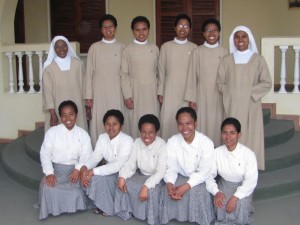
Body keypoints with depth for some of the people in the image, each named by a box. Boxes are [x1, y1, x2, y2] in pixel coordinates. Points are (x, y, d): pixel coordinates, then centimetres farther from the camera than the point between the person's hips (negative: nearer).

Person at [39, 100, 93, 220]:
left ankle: (75, 205, 5)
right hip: (56, 169, -1)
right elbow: (45, 153, -5)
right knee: (47, 187, -31)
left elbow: (86, 155, -5)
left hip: (75, 169, 1)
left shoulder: (83, 134, 2)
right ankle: (51, 209, 2)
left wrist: (78, 169, -24)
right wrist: (49, 173, -20)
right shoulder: (52, 132, -2)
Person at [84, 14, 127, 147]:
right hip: (99, 92, 0)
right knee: (99, 122, 0)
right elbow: (89, 73, 3)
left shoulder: (121, 48, 5)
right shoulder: (94, 48, 3)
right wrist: (88, 96, -1)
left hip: (116, 92, 1)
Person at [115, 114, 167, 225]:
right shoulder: (137, 142, -5)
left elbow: (160, 172, -27)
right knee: (123, 184, -17)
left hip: (157, 178, -5)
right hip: (141, 175, 5)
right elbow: (130, 163, -7)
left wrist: (146, 186, -40)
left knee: (151, 191, -33)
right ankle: (126, 212, 4)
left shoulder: (162, 146, -21)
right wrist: (122, 177, -27)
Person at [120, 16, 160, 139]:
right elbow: (124, 74, -3)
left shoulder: (154, 48, 6)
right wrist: (127, 96, -9)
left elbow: (157, 72, 11)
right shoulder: (128, 49, -2)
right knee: (135, 123, 0)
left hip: (152, 93, 2)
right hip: (135, 93, -2)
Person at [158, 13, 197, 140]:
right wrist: (160, 93, 4)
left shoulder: (194, 48, 3)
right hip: (170, 93, 0)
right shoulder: (166, 47, 4)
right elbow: (161, 71, 7)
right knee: (168, 121, -2)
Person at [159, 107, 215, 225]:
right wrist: (169, 184, -32)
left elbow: (204, 171, -19)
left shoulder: (206, 142, -19)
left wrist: (187, 186, -32)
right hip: (180, 177, 2)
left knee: (198, 192, -31)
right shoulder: (172, 142, -11)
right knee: (167, 191, -24)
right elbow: (171, 169, -10)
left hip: (199, 179, -2)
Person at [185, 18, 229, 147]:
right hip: (202, 95, -1)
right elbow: (192, 76, 0)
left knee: (218, 124, 4)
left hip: (220, 96, 1)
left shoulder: (224, 52, 1)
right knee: (202, 124, 1)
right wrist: (191, 99, -2)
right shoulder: (197, 52, -2)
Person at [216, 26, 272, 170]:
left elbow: (267, 83, 1)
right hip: (232, 106, 1)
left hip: (251, 105, -1)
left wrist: (250, 92, -9)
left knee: (251, 135, -1)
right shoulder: (226, 60, 6)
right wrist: (231, 93, -7)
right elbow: (220, 83, 7)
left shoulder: (258, 60, 2)